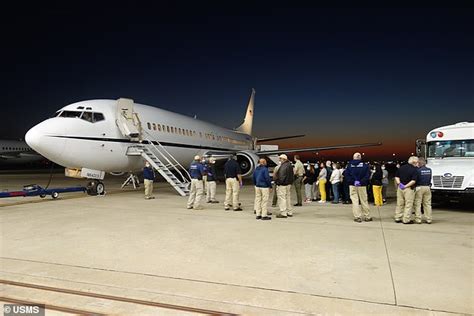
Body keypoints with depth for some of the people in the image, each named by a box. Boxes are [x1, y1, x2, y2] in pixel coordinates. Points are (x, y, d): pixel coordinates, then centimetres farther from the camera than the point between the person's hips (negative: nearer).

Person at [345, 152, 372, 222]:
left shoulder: (349, 165, -1)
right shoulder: (365, 165, -3)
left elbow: (347, 174, -7)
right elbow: (367, 175, -10)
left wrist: (353, 181, -8)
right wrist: (361, 181, -11)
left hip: (352, 185, 0)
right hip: (362, 185, 0)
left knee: (354, 201, 3)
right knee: (364, 201, 8)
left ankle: (357, 217, 1)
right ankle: (367, 217, 15)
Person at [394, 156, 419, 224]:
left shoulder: (401, 167, 8)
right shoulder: (414, 170, -10)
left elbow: (396, 177, 7)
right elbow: (413, 181, -18)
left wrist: (399, 183, -3)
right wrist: (406, 186, -14)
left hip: (400, 188, 6)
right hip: (409, 189, -5)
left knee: (399, 204, 13)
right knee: (408, 205, 3)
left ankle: (398, 218, 19)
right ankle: (406, 220, 5)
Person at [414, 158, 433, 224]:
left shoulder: (418, 170, -13)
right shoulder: (429, 170, 6)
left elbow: (415, 180, -8)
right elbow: (430, 179, 10)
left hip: (419, 187, -5)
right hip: (427, 187, 6)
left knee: (417, 204, 1)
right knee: (427, 204, 11)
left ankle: (418, 219, 1)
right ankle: (428, 219, 14)